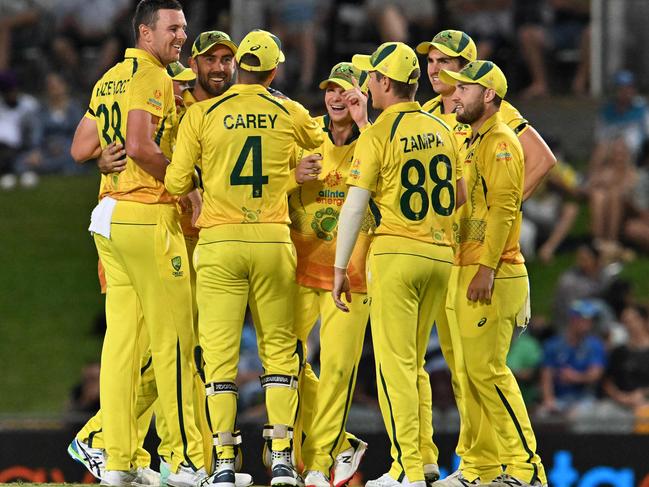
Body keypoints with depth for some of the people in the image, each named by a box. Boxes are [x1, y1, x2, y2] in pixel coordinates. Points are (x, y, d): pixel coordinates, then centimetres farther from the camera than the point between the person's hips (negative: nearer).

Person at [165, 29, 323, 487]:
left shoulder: (202, 114, -2)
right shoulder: (290, 115, 5)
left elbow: (177, 182, -3)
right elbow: (322, 145, 25)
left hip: (219, 242, -1)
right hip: (273, 241, 1)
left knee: (220, 353, 0)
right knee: (279, 349, 9)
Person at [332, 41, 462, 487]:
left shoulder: (378, 135, -9)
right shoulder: (442, 131, 8)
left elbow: (354, 207, -10)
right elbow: (459, 196, 17)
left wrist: (340, 267, -6)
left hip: (396, 252, -6)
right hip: (441, 253, 6)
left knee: (395, 363, -2)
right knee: (414, 362, 17)